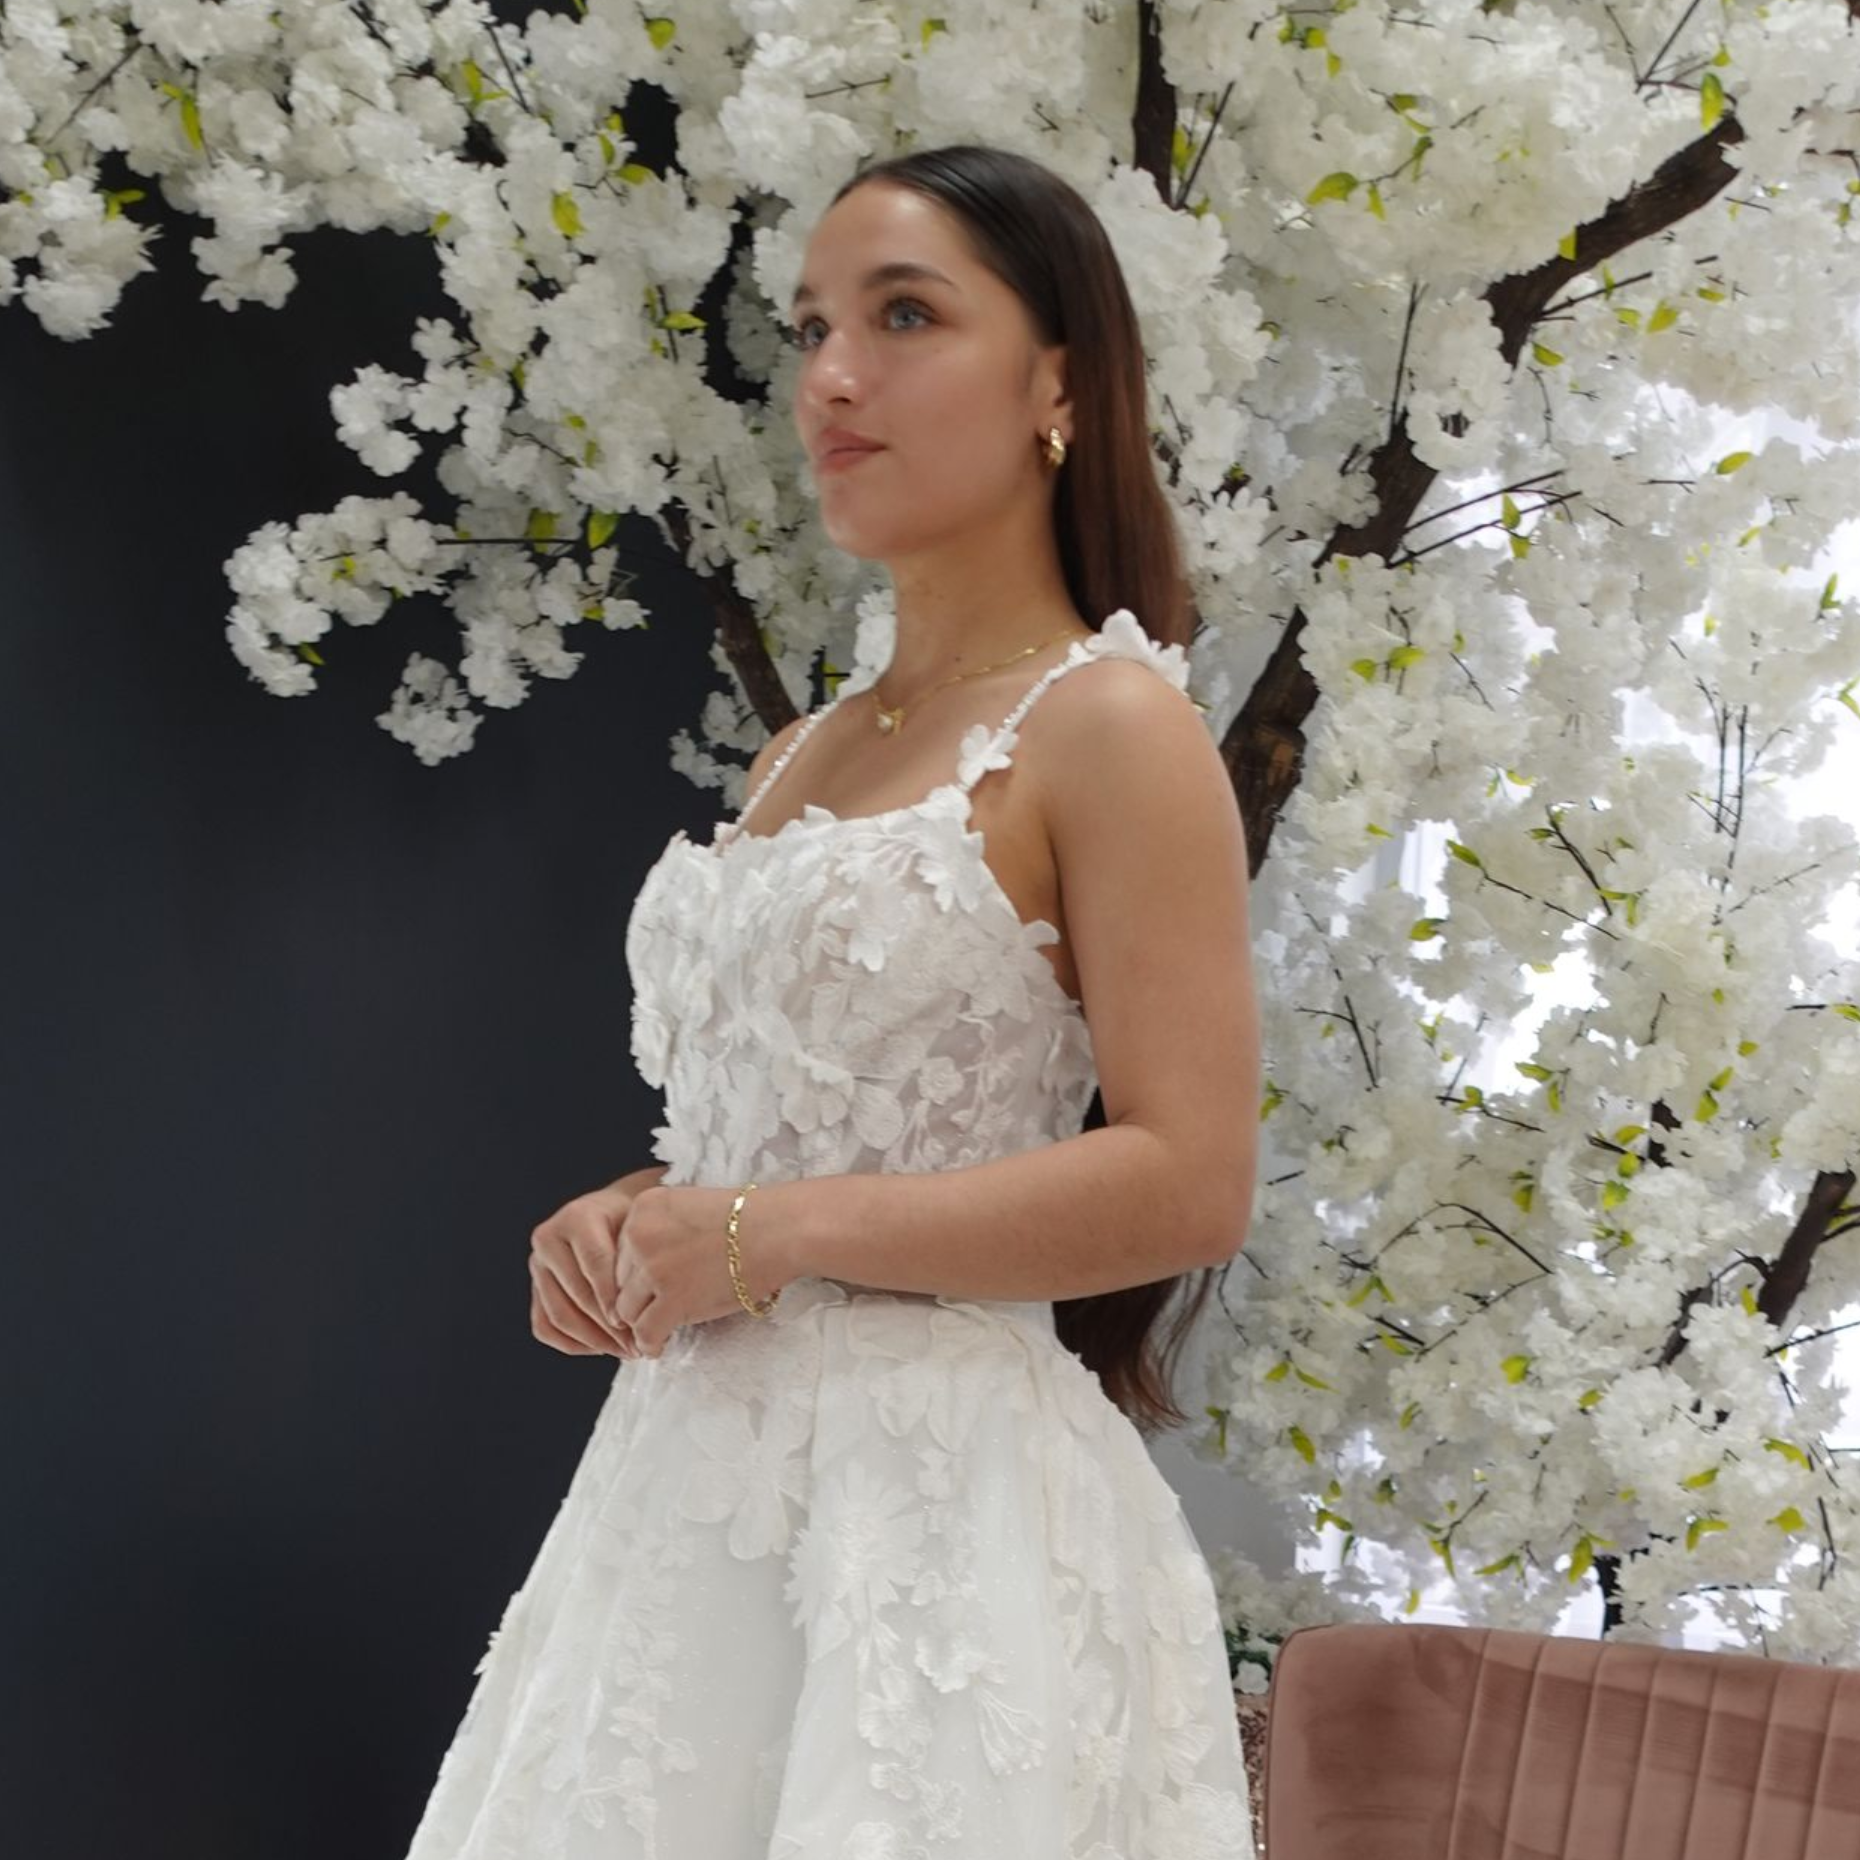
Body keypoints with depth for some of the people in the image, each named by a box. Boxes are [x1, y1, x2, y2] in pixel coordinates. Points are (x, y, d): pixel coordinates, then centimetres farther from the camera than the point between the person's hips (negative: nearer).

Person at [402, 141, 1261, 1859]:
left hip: (936, 1491, -7)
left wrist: (776, 1231, -16)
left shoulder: (1110, 728, -8)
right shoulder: (800, 757, 16)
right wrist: (621, 1226, 1)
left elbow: (1190, 1185, -16)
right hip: (694, 1474, 7)